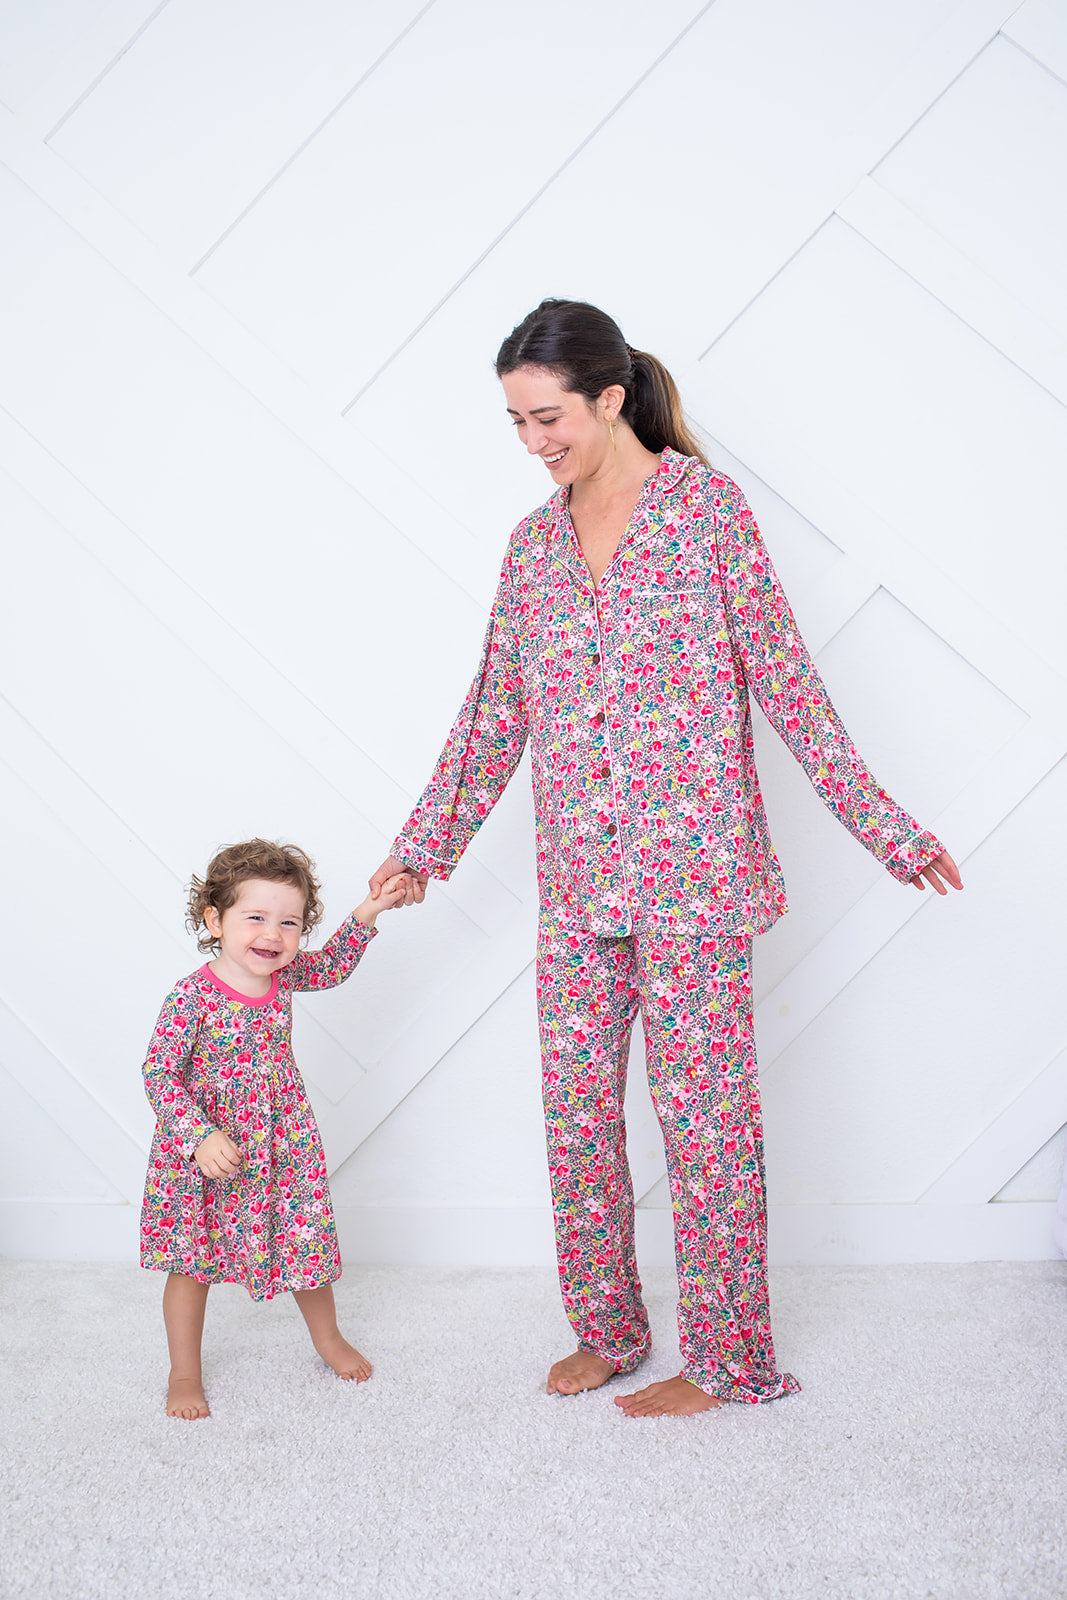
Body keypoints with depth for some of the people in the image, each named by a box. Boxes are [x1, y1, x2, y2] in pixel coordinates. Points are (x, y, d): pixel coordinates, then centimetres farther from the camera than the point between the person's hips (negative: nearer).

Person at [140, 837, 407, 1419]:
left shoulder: (283, 973, -7)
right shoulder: (191, 997, -24)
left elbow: (331, 964, 15)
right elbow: (159, 1075, -21)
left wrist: (366, 914, 3)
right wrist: (200, 1136, -31)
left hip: (283, 1145, 5)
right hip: (201, 1154, -4)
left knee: (309, 1241, 14)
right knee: (192, 1261, 9)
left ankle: (327, 1337, 41)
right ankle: (184, 1375, 29)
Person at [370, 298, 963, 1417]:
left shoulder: (707, 504, -3)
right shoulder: (533, 544, 11)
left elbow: (783, 676, -3)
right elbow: (494, 714, 15)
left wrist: (882, 827, -4)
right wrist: (422, 849, 17)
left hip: (694, 869, -5)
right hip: (576, 878, 5)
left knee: (703, 1113, 2)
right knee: (575, 1109, 9)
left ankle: (729, 1358, 18)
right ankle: (606, 1331, 28)